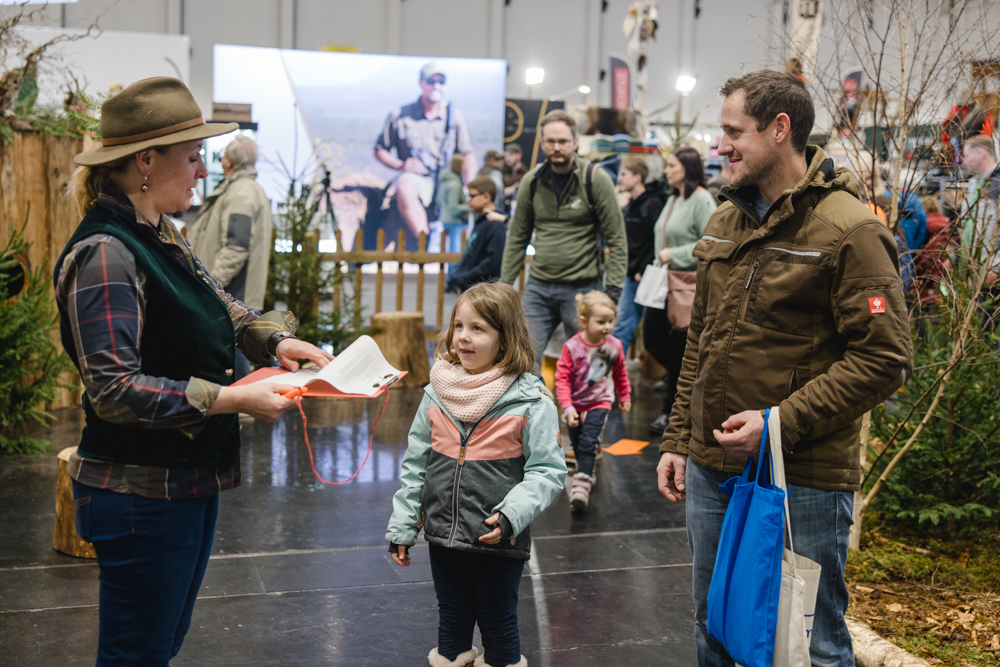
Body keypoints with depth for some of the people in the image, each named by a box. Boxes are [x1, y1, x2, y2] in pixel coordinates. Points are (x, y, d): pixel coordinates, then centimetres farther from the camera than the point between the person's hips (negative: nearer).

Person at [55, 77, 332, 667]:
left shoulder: (160, 236, 8)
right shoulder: (106, 253, -22)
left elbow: (218, 304, 23)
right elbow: (114, 390, -27)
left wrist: (275, 340, 4)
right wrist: (230, 400, -28)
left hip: (191, 479, 10)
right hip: (141, 494, -10)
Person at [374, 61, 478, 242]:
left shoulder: (454, 116, 13)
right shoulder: (399, 116, 8)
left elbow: (467, 154, 11)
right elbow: (380, 151, 12)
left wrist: (469, 185, -8)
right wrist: (400, 165, -9)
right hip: (415, 178, -2)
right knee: (405, 186, -38)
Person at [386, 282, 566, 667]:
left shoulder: (531, 401, -13)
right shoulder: (438, 393, 0)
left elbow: (547, 472, -12)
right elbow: (416, 465, 8)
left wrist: (511, 514, -26)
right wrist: (402, 527, 8)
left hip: (499, 544, -4)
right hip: (443, 536, 4)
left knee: (498, 626, 13)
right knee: (452, 622, 19)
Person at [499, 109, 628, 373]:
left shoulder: (595, 179, -7)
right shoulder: (532, 181, 4)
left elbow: (617, 239, -7)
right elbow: (517, 238, 11)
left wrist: (613, 290, -14)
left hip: (582, 288, -3)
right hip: (538, 287, 3)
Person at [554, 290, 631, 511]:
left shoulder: (614, 346, -9)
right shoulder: (572, 347, -17)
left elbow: (620, 374, 10)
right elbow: (562, 378, -15)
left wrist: (625, 397, 21)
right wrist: (567, 407, -22)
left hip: (600, 402, -1)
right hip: (576, 404, 1)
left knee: (588, 443, -18)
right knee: (577, 444, 16)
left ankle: (582, 483, -21)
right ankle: (587, 471, 41)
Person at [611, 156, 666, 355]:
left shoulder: (652, 204, -13)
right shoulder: (630, 205, 14)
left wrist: (645, 270, -18)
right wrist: (628, 268, 13)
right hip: (632, 276, 9)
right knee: (622, 325, 8)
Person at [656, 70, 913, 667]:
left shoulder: (849, 230, -12)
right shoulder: (726, 222, 12)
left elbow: (885, 359, -17)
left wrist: (782, 423, -21)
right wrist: (678, 439, 13)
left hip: (804, 481, -7)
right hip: (711, 471, 7)